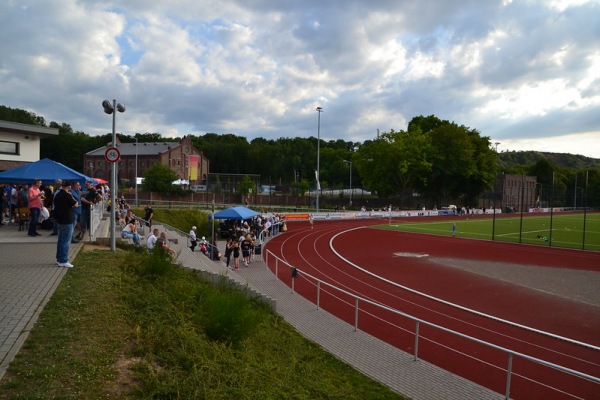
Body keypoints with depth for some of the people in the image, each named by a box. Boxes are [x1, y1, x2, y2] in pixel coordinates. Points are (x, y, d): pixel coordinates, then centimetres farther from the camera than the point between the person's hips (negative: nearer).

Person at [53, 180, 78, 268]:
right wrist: (72, 197, 1)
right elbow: (75, 205, -11)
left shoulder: (57, 195, 9)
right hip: (67, 221, -9)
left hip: (59, 220, 9)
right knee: (66, 241, -4)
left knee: (60, 240, 16)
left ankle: (59, 259, 24)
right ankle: (63, 261, -2)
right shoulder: (67, 195, -18)